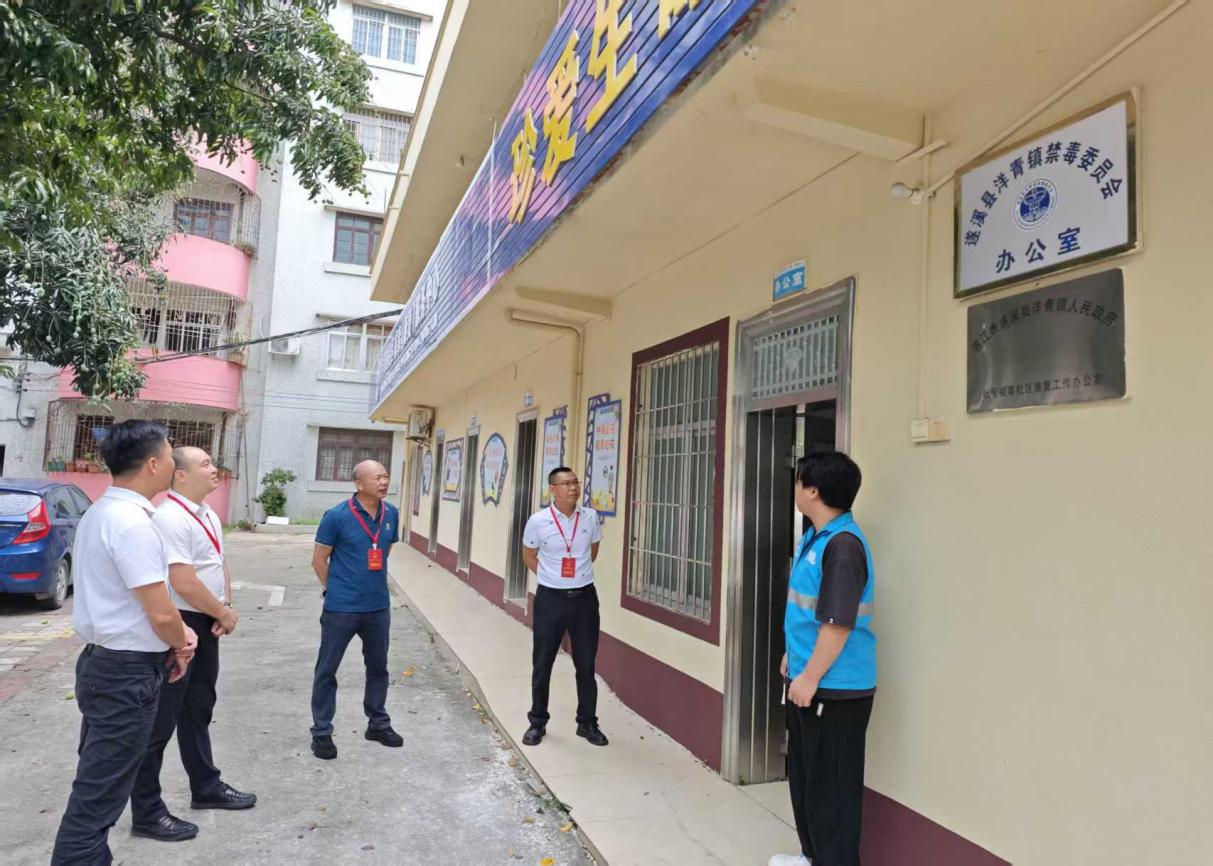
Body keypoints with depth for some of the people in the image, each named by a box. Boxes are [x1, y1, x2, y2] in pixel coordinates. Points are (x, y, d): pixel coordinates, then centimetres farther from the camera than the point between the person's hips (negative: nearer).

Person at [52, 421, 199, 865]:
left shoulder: (99, 513, 8)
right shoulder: (133, 523, -23)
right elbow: (161, 613, -24)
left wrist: (176, 636, 9)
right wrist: (181, 645, -4)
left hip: (102, 662, 10)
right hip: (127, 673, -10)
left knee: (96, 782, 22)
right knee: (97, 795, 1)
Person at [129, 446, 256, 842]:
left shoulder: (208, 515, 9)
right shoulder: (170, 518, -21)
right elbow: (184, 583, -25)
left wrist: (224, 611, 1)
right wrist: (224, 613, -12)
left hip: (206, 624, 9)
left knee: (198, 709, 20)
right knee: (162, 718, 2)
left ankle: (206, 787, 35)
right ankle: (147, 812, 15)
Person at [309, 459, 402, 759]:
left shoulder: (391, 514, -1)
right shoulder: (337, 516, -15)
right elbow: (319, 560, -6)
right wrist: (335, 589, 1)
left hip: (378, 606, 5)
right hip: (341, 608, -5)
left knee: (378, 667, 17)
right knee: (327, 670, 7)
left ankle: (378, 723, 33)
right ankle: (321, 732, 22)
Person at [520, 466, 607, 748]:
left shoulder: (590, 517, -5)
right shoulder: (538, 521, -11)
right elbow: (529, 556, 7)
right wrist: (552, 577, 8)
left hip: (584, 597, 2)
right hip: (550, 598, -1)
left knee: (586, 664, 10)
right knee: (542, 664, 8)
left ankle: (587, 723, 25)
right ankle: (537, 722, 26)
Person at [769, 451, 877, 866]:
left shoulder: (843, 544, -23)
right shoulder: (815, 537, 8)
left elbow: (838, 623, -26)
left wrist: (810, 677, -21)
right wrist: (793, 656, 23)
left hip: (835, 687, -10)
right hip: (810, 678, 10)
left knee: (831, 785, 3)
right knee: (803, 773, 22)